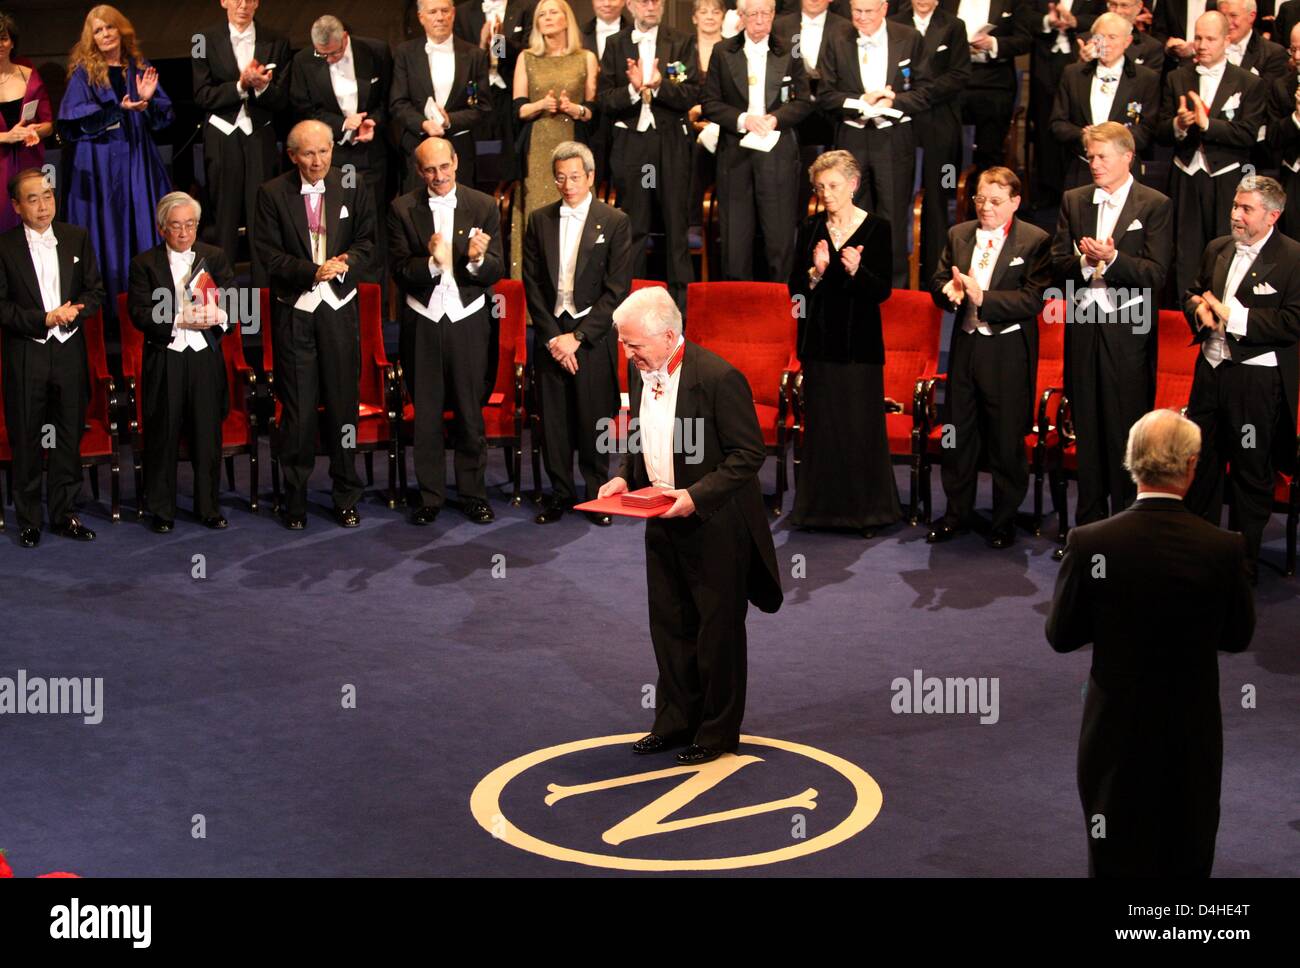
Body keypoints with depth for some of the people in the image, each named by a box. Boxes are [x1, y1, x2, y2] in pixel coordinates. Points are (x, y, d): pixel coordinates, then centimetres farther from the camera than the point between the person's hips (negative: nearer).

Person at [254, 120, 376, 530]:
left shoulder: (351, 188, 3)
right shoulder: (272, 194, -3)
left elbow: (366, 240, 8)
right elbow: (269, 254, -6)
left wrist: (346, 262, -13)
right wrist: (313, 271, -19)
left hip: (340, 307, 2)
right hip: (293, 310, -2)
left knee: (344, 401, 5)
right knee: (297, 407, 1)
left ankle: (346, 497, 17)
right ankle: (295, 500, 12)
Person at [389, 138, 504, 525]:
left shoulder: (483, 207, 1)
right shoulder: (403, 209, 0)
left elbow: (496, 271, -2)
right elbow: (399, 271, -6)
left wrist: (477, 260, -24)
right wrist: (431, 262, -24)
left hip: (468, 321, 0)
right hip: (422, 322, 0)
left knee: (471, 413, 5)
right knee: (426, 415, 7)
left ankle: (473, 493, 18)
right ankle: (430, 496, 18)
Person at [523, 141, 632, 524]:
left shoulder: (615, 223, -2)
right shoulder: (540, 220, 7)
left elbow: (617, 290, -6)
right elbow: (532, 285, 5)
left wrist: (577, 336, -11)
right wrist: (551, 336, -6)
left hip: (593, 336, -2)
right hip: (550, 333, 3)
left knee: (594, 419, 2)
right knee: (553, 418, 5)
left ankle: (597, 495, 14)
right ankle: (560, 493, 17)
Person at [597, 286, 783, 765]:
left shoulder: (719, 377, -22)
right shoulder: (639, 370, 1)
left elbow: (749, 452, -18)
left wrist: (696, 496, -24)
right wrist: (625, 476, -2)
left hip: (714, 523, -7)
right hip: (664, 522, 7)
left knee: (718, 630, 6)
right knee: (669, 625, 16)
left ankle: (718, 731, 19)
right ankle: (675, 721, 30)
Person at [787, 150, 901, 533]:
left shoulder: (877, 228, -3)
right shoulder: (810, 229, 5)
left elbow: (884, 291, -7)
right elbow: (795, 289, 3)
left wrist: (856, 271, -24)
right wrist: (815, 273, -16)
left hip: (860, 340, -3)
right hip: (819, 339, 3)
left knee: (861, 425, -1)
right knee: (821, 423, 6)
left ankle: (866, 508, 10)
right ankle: (823, 507, 15)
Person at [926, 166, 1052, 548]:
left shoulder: (1035, 241, -8)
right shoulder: (958, 235, 8)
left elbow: (1032, 300, -17)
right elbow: (937, 283, 7)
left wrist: (982, 297, -25)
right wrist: (950, 291, -17)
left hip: (1008, 350, -4)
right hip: (965, 345, 5)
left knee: (1007, 441, 5)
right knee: (958, 434, 13)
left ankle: (1005, 520, 19)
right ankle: (957, 512, 28)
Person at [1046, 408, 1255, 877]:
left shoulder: (1089, 543, -16)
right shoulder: (1224, 548, -15)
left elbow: (1060, 636, -6)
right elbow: (1238, 637, -2)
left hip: (1115, 732, 0)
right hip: (1192, 733, 0)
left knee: (1114, 859, 12)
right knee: (1187, 858, 16)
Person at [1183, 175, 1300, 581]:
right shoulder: (1217, 249, 9)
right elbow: (1193, 293, 22)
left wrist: (1233, 316, -19)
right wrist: (1198, 309, -3)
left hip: (1258, 380, -6)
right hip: (1211, 370, 6)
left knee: (1251, 472, 5)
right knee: (1201, 460, 15)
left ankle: (1244, 562, 17)